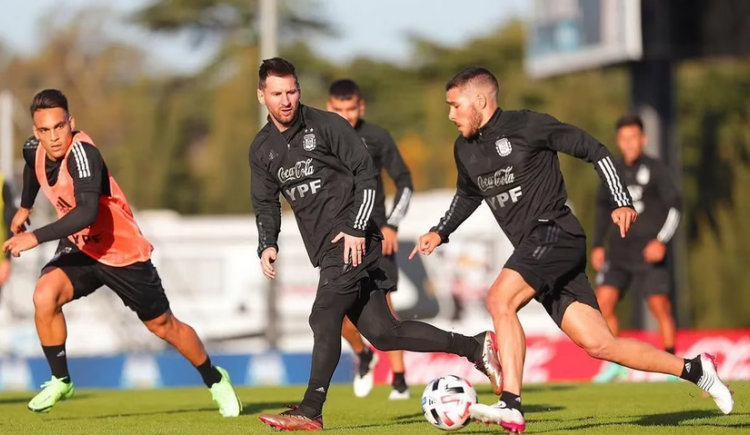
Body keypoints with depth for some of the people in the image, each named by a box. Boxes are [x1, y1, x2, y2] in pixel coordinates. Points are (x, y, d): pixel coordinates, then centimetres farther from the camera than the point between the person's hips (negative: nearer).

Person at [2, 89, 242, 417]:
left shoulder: (81, 152, -32)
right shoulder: (35, 149, -8)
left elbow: (86, 212, -45)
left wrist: (36, 237, -48)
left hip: (122, 252, -5)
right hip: (80, 249, 5)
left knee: (163, 325, 8)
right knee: (44, 296, -22)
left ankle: (215, 380, 33)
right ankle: (60, 381, -5)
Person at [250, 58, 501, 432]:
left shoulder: (326, 126, -6)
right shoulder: (261, 149, 13)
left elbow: (367, 175, -7)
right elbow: (265, 204, 18)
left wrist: (357, 228, -15)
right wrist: (267, 245, 1)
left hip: (352, 241, -7)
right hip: (325, 251, 7)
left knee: (324, 318, -17)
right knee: (382, 333, 2)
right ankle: (475, 347, 10)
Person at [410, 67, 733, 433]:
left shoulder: (526, 126, -7)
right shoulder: (465, 149, 15)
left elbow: (594, 150, -4)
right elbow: (467, 196, 35)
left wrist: (621, 202, -11)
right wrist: (440, 232, 21)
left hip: (554, 234, -7)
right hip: (533, 252, 7)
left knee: (500, 299, -26)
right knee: (597, 344, 0)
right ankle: (693, 370, 10)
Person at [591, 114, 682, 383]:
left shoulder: (655, 170, -3)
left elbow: (674, 207, -5)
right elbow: (603, 207, 22)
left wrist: (661, 240, -17)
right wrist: (597, 245, 16)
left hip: (649, 252, -4)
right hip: (619, 250, 4)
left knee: (660, 306, -10)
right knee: (603, 302, -8)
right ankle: (615, 364, 3)